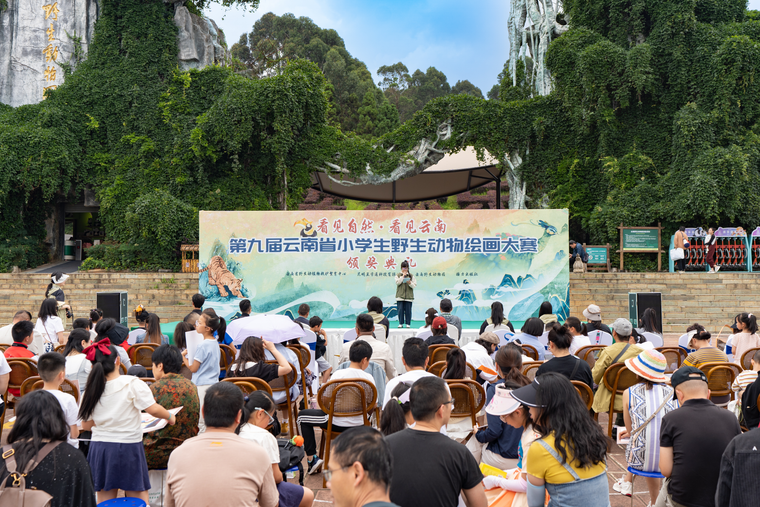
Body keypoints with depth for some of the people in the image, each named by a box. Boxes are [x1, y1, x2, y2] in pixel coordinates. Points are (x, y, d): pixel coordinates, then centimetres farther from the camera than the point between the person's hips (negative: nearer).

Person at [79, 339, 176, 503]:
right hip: (128, 447, -4)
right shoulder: (132, 384, -13)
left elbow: (86, 425, 8)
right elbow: (153, 409, -16)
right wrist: (169, 417, 2)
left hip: (99, 447, 4)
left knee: (104, 499, 12)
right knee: (138, 498, 5)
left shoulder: (91, 390, 1)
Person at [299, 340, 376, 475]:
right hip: (358, 424, 4)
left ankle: (312, 458, 14)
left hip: (337, 423, -3)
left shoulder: (338, 374, -16)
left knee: (302, 416, 19)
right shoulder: (369, 378, -9)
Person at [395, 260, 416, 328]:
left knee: (408, 310, -1)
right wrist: (403, 275, -8)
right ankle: (400, 323, 7)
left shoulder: (411, 276, 8)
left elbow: (414, 285, 3)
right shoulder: (398, 275, 8)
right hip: (400, 296, 0)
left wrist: (410, 283, -17)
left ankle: (408, 323, 8)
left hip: (408, 296, 0)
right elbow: (397, 282, -9)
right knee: (400, 310, -2)